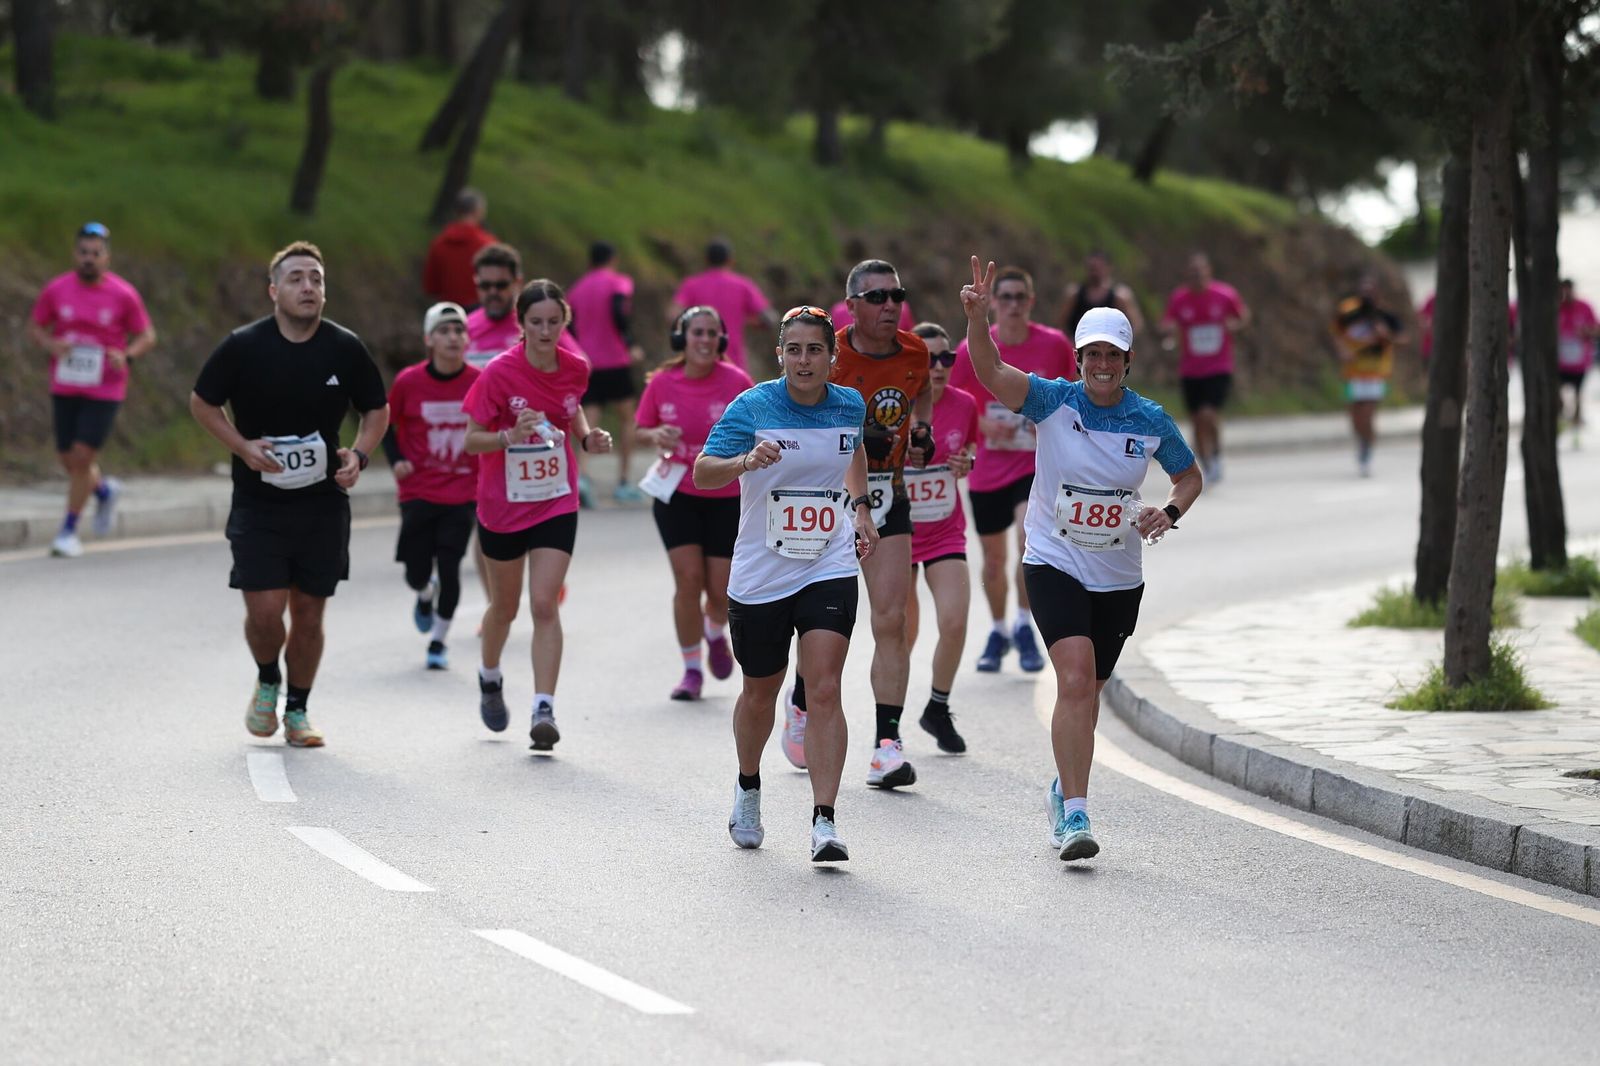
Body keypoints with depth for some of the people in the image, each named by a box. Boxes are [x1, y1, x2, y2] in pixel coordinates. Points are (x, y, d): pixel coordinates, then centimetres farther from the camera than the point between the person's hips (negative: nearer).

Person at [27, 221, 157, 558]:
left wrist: (126, 355, -18)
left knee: (82, 457, -9)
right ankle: (104, 490, 40)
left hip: (104, 389, -3)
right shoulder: (56, 289, -2)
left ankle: (69, 530, 5)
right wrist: (51, 345, -14)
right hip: (64, 387, 3)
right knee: (68, 460, 7)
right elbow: (35, 327, 8)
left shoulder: (123, 294, -7)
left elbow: (147, 336, 2)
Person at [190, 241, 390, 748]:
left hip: (323, 503, 2)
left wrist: (358, 455, -8)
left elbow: (377, 409, 11)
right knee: (264, 611, -9)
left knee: (308, 614, 7)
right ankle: (267, 683, 21)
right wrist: (243, 447, -10)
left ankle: (297, 711, 24)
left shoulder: (345, 348, -3)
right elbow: (202, 402, 5)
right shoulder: (244, 345, -7)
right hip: (257, 502, -2)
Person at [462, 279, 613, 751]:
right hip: (503, 504, -1)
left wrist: (588, 437, -4)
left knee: (545, 605, -12)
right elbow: (472, 439, -12)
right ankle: (490, 678, 45)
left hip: (556, 504, 1)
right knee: (505, 605, 16)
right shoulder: (499, 373, -16)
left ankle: (544, 710, -14)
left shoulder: (575, 368, -5)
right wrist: (509, 436, -31)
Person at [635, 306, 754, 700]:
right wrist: (656, 436, -14)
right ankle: (692, 669, 5)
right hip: (677, 494, 0)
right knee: (688, 578, -10)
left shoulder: (737, 382, -10)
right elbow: (641, 429, 8)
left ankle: (715, 634, 37)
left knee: (720, 589, 1)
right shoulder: (662, 382, -5)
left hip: (726, 498, 0)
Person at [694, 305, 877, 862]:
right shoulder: (752, 407, -10)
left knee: (825, 691, -14)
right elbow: (703, 471, -21)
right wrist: (746, 461, -40)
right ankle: (748, 789, 44)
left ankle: (824, 821, -17)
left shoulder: (850, 405, 2)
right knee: (760, 692, 15)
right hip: (760, 576, -1)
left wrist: (861, 510, 17)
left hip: (829, 570, 1)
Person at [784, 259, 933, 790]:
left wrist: (921, 432, 4)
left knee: (891, 619, -9)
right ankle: (802, 703, 37)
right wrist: (854, 437, -25)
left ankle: (887, 744, -10)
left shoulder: (914, 352, 0)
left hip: (887, 500, 3)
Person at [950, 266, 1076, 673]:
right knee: (994, 559, 11)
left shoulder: (1055, 345, -4)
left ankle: (1024, 625, -13)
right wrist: (983, 425, -14)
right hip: (988, 469, 2)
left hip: (1038, 463, -2)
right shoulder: (972, 351, -6)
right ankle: (998, 631, 34)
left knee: (1029, 533, -25)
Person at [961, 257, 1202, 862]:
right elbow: (991, 372, -24)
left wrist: (1169, 512, -6)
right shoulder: (1055, 401, -8)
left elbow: (1189, 476, 15)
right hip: (1055, 565, -3)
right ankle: (1074, 814, -21)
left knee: (1088, 689, 13)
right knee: (1075, 677, -20)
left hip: (1119, 577, 3)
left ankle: (1064, 790, 38)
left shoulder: (1151, 421, -2)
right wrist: (977, 318, -42)